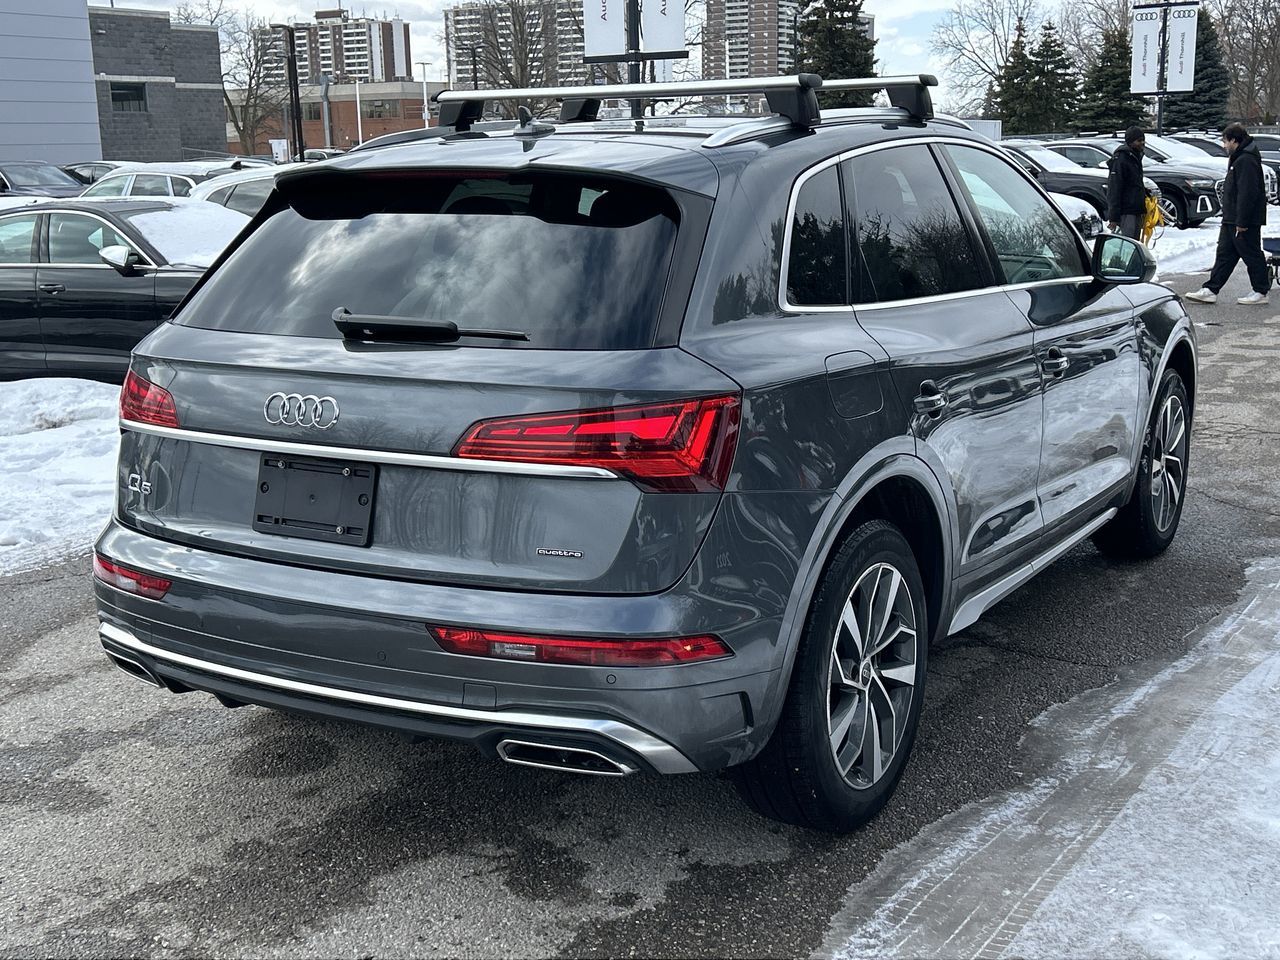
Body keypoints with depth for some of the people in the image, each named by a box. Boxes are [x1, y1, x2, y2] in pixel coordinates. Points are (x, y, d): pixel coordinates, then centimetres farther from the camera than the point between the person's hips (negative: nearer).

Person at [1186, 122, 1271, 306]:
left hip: (1245, 222, -11)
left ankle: (1261, 292, 7)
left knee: (1252, 256, -1)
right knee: (1224, 254, 9)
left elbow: (1247, 194, -24)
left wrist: (1242, 222, -25)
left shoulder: (1246, 161, -19)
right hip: (1232, 220, 11)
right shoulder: (1239, 159, 16)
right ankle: (1210, 290, 11)